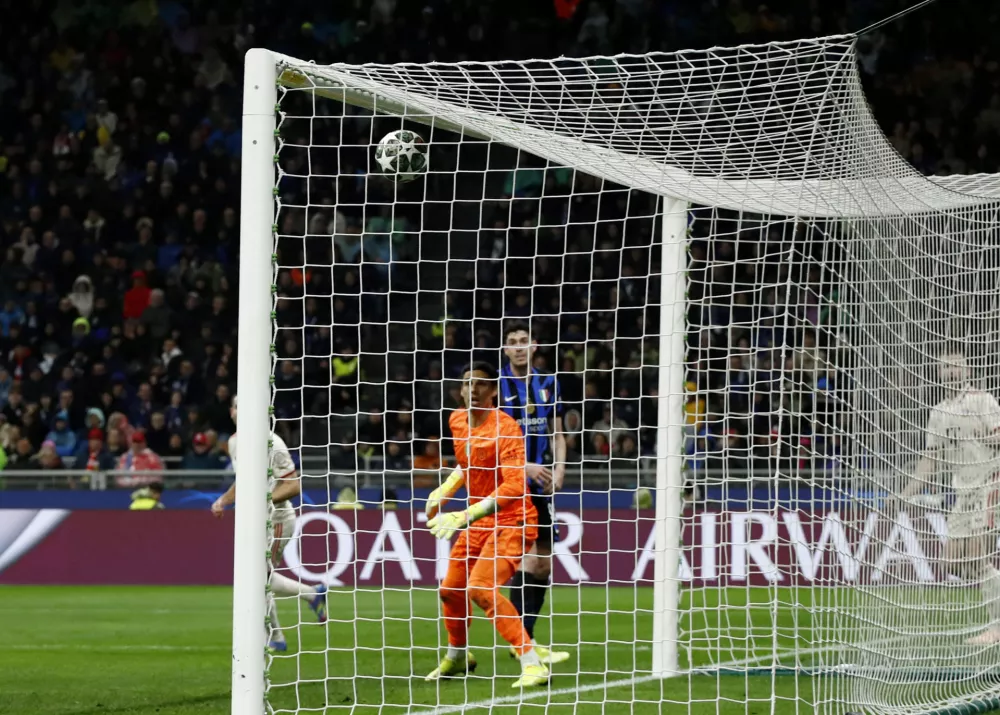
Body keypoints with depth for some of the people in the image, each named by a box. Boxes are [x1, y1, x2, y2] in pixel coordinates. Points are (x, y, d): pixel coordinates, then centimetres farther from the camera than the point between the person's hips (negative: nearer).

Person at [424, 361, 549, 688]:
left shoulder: (505, 428, -22)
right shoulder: (457, 420, 3)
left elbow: (513, 486, -31)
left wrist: (467, 516, -38)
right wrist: (444, 491, 11)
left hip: (510, 519, -8)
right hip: (478, 521, 8)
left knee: (481, 587, -27)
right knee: (451, 589, 16)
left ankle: (533, 664, -26)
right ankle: (458, 656, 44)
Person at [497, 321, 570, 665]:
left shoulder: (547, 384, 10)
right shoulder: (496, 385, -6)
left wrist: (558, 469, -2)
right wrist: (525, 467, -18)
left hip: (540, 486, 6)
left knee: (543, 565, 5)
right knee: (529, 560, -16)